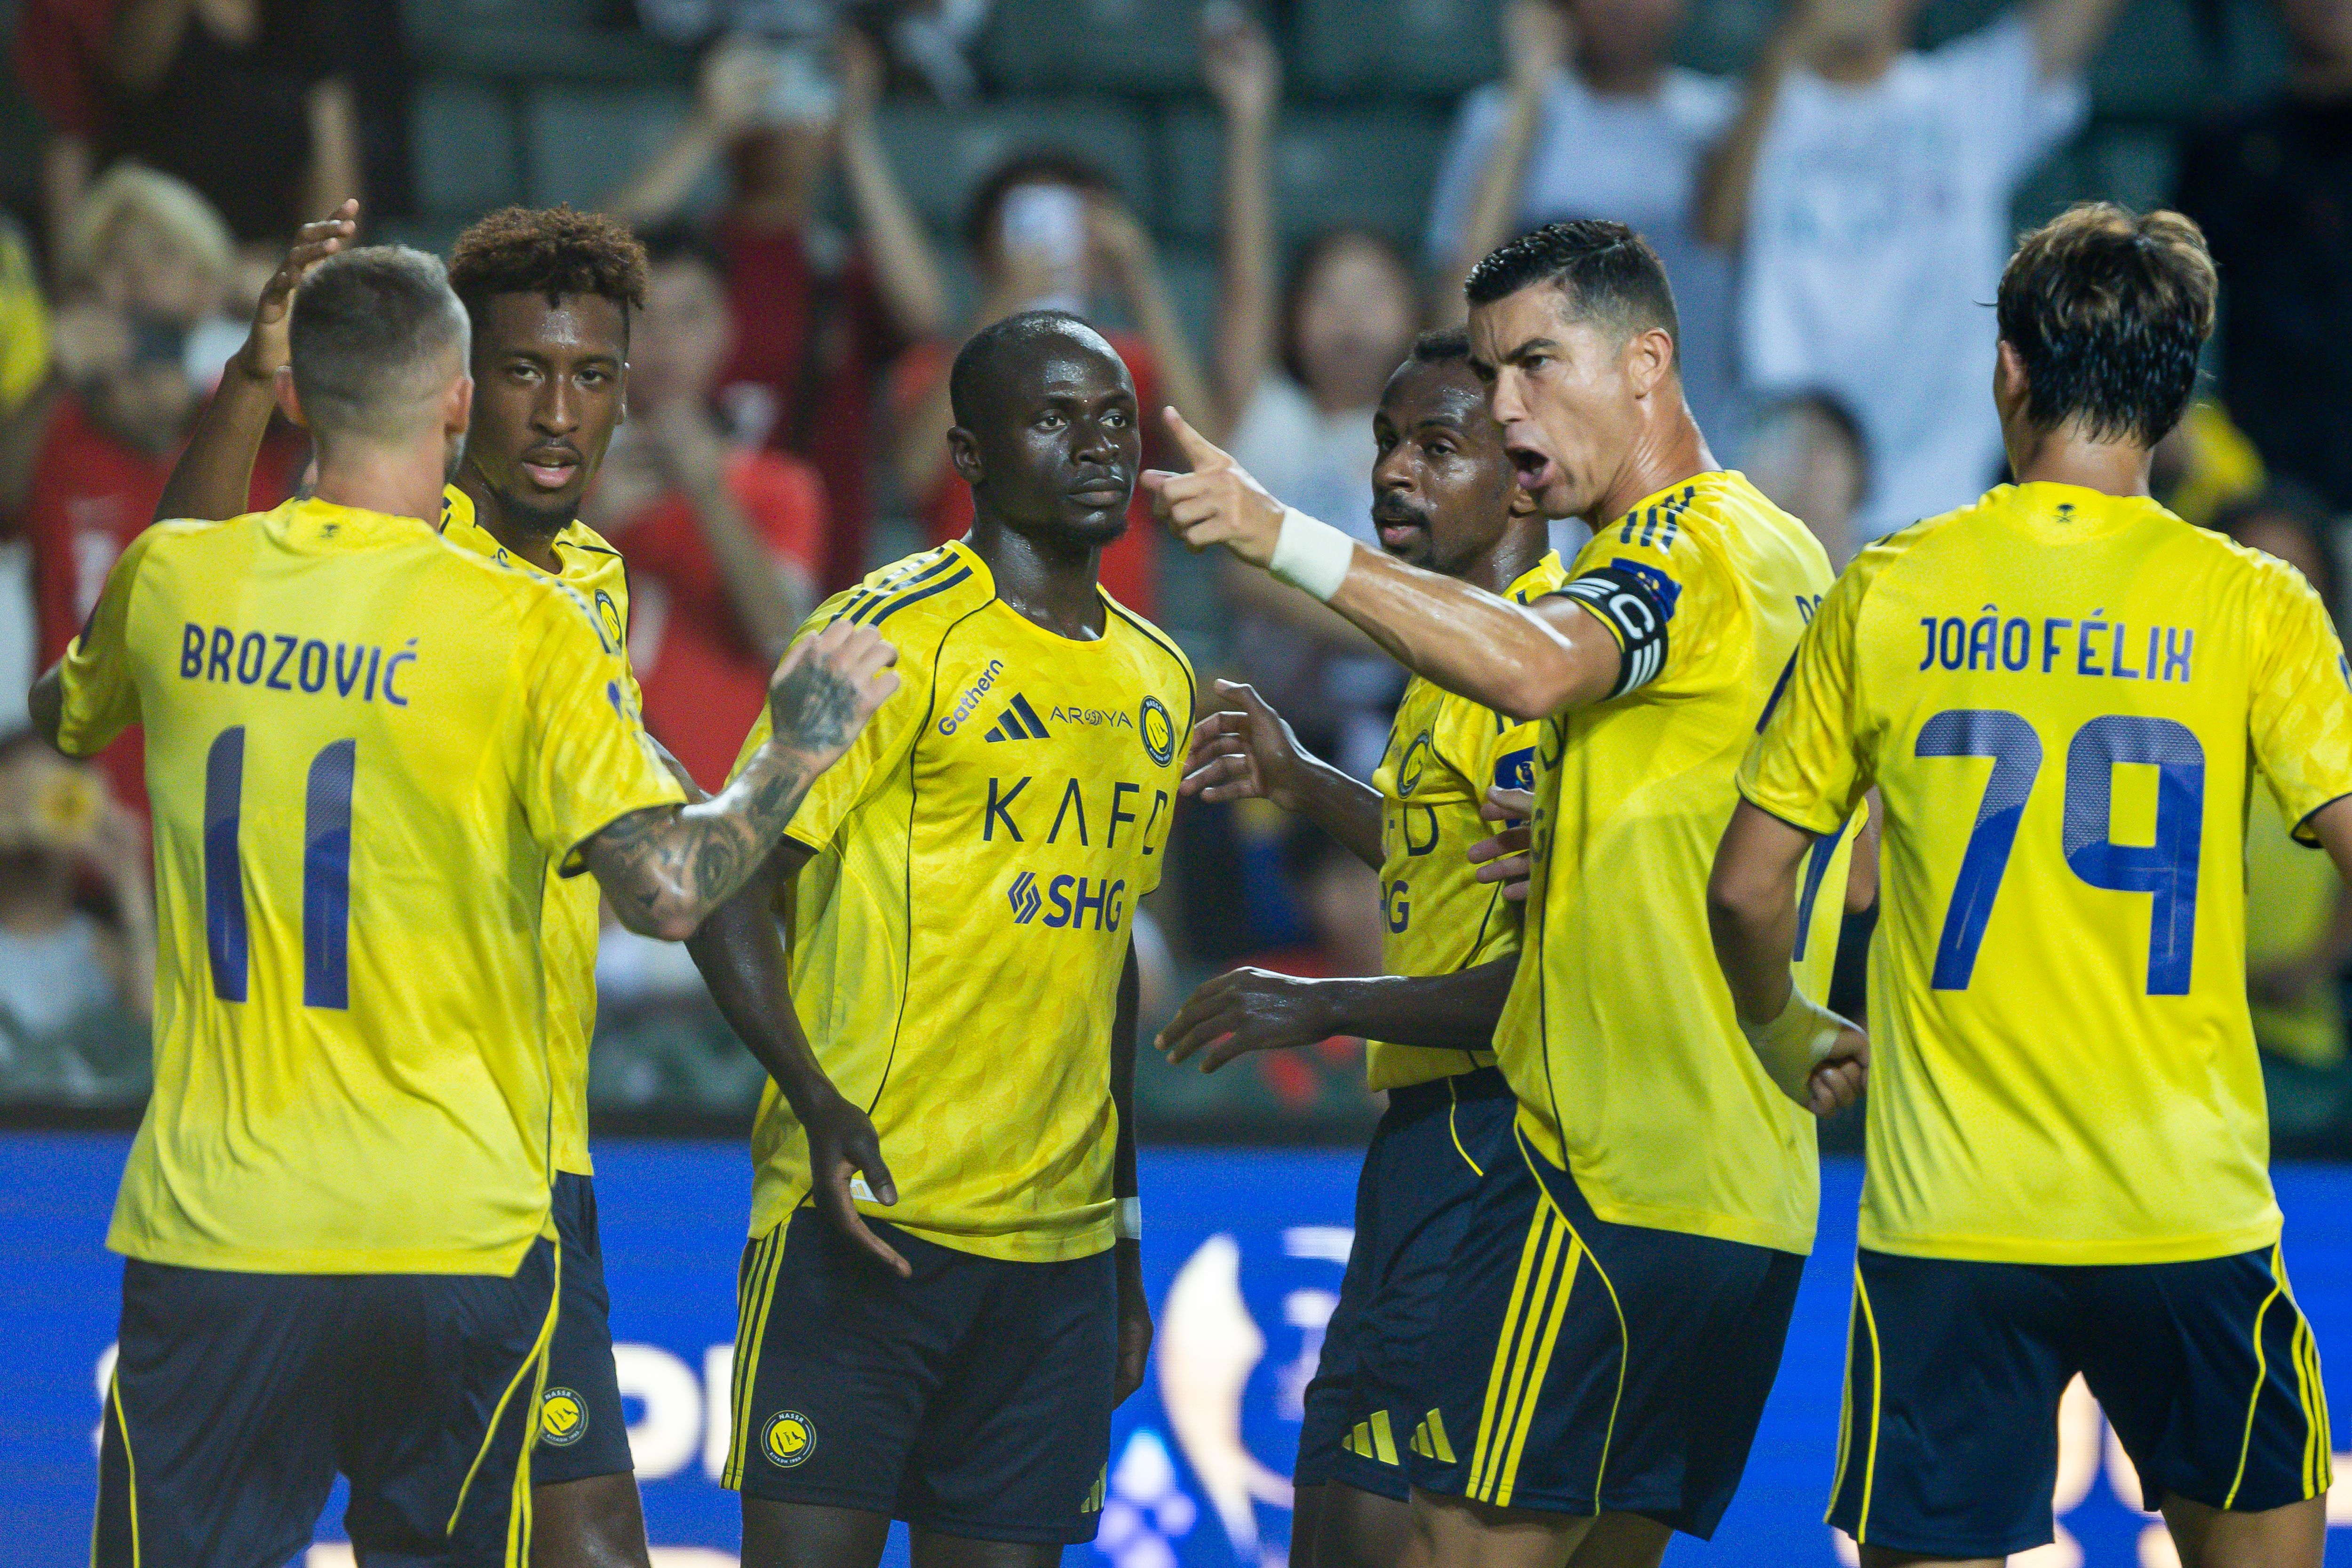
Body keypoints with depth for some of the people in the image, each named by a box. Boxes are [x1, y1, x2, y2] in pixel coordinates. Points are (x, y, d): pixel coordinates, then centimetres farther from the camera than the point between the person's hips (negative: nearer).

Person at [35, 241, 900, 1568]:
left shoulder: (170, 580, 1)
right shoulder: (528, 630, -10)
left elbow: (64, 721, 24)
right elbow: (670, 891, -17)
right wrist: (800, 747, 1)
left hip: (210, 1229, 2)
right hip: (457, 1236, -2)